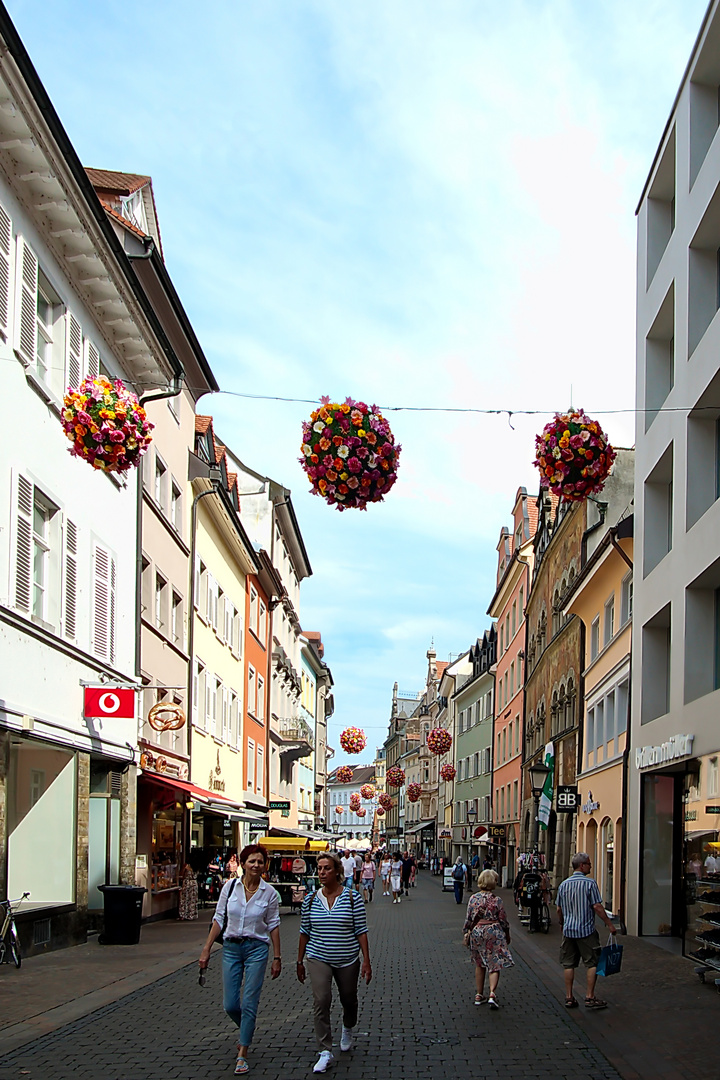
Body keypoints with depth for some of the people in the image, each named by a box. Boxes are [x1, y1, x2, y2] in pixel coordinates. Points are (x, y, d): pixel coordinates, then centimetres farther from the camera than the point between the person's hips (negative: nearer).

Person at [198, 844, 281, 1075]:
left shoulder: (269, 893, -4)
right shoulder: (230, 887, -2)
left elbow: (273, 926, 2)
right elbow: (219, 919, 3)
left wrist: (277, 958, 2)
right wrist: (206, 949, 1)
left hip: (257, 949, -2)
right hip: (231, 947, 2)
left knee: (249, 1004, -5)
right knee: (230, 1005, 3)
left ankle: (242, 1055, 6)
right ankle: (245, 1030, 36)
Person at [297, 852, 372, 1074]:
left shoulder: (352, 897, -8)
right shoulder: (311, 899, -1)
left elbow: (361, 931, -6)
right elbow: (305, 932, 7)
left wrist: (366, 962, -10)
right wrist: (300, 961, 9)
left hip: (348, 959, 0)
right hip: (318, 958, 0)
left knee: (349, 999, 15)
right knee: (321, 1000, -15)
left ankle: (347, 1029, 49)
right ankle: (325, 1053, -9)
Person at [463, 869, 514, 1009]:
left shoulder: (473, 899, -3)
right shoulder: (497, 900, -10)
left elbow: (468, 919, 0)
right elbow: (503, 920, -4)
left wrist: (467, 932, 13)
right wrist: (507, 935, 11)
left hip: (476, 931, 3)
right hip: (493, 932, -3)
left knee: (479, 965, 17)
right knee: (494, 965, 2)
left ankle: (479, 995, 20)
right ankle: (492, 994, -13)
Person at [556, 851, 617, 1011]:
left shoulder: (564, 884, 6)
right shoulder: (590, 883, -10)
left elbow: (559, 909, 12)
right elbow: (597, 907, -11)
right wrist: (609, 924, -3)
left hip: (568, 930, 5)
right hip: (586, 930, -5)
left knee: (569, 965, 9)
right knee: (592, 963, 4)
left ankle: (569, 997, 10)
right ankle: (590, 997, 3)